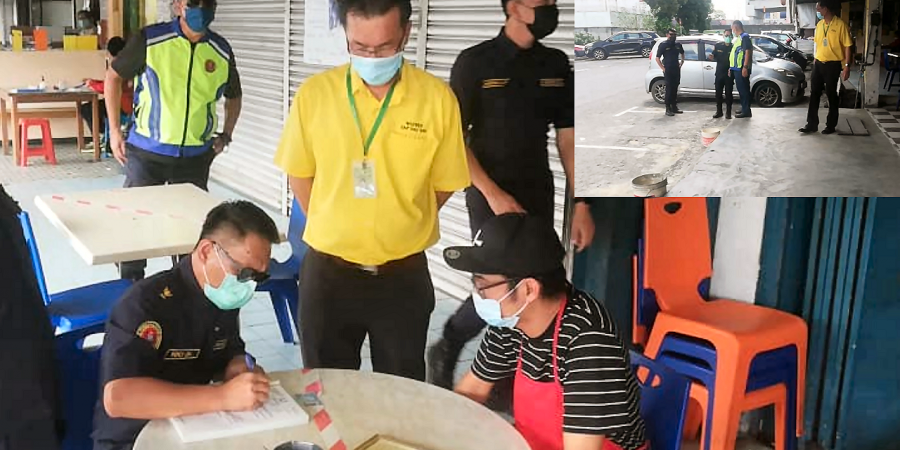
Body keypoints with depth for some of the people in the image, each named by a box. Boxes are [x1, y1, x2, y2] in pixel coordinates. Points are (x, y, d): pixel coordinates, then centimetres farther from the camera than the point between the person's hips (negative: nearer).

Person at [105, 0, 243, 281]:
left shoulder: (222, 52, 0)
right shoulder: (149, 40, -10)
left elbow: (233, 96, 17)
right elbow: (114, 76, 2)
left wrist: (225, 135, 6)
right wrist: (114, 130, -1)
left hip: (195, 157, 2)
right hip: (146, 152, -2)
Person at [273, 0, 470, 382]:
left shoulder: (438, 98, -10)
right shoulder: (314, 92, -8)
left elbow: (444, 185, 1)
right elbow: (299, 175, 5)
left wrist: (398, 229, 6)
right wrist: (333, 231, 6)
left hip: (404, 275, 0)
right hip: (328, 271, 1)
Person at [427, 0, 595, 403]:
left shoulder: (557, 65, 6)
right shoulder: (475, 62, -7)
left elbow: (568, 138, 8)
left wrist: (581, 204, 1)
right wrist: (493, 194, -15)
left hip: (538, 197, 5)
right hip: (491, 197, -4)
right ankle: (445, 351, 18)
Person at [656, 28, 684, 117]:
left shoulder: (678, 45, 10)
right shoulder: (663, 45, -6)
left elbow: (682, 53, 29)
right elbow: (657, 58, -6)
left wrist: (681, 63, 16)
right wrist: (663, 68, -12)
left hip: (676, 70, 5)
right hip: (668, 70, -5)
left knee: (675, 89, 10)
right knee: (669, 89, -6)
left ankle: (674, 107, 18)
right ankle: (668, 109, -4)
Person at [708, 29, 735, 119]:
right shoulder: (718, 46, 8)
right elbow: (714, 58, 11)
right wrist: (711, 57, -13)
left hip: (729, 74, -3)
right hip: (719, 73, 3)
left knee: (728, 93, 0)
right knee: (718, 93, 5)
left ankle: (728, 112, 6)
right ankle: (719, 111, 15)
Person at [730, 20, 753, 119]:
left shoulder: (745, 37, -9)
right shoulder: (738, 38, 21)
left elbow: (748, 52, -17)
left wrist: (745, 67, -24)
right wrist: (732, 68, 23)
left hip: (742, 69, -10)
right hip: (737, 68, 10)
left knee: (744, 89, -9)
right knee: (741, 89, 14)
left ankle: (746, 111, -9)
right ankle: (744, 109, 21)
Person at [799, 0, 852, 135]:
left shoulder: (840, 24, -13)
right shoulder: (819, 25, 6)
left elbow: (847, 46, -11)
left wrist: (847, 66, -15)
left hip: (833, 65, -6)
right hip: (818, 64, 6)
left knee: (831, 95, 4)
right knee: (814, 94, 6)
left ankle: (831, 125, 14)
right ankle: (811, 124, 13)